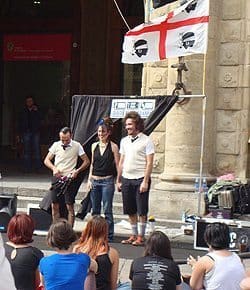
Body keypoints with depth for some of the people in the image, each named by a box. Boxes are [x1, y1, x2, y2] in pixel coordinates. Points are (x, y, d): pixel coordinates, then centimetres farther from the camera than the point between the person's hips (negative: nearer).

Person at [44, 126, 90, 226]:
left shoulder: (77, 146, -2)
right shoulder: (56, 145, 5)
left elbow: (86, 161, 3)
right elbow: (46, 160, 10)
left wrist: (77, 171, -11)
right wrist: (54, 168, -9)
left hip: (69, 178, -3)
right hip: (56, 177, 3)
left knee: (70, 206, -5)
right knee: (54, 205, 5)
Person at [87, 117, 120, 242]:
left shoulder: (113, 147, -4)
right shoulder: (94, 146, 9)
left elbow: (117, 164, -3)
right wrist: (89, 179, 9)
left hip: (107, 181, -5)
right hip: (95, 181, 5)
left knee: (107, 210, -2)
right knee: (95, 209, 10)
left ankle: (109, 235, 4)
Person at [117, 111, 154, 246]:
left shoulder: (146, 141, -4)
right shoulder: (124, 141, 13)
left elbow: (149, 163, -8)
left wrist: (145, 181, -15)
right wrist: (118, 180, 13)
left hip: (140, 179, -5)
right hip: (126, 179, 5)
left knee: (141, 211, -1)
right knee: (130, 211, 9)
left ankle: (140, 237, 4)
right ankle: (133, 235, 17)